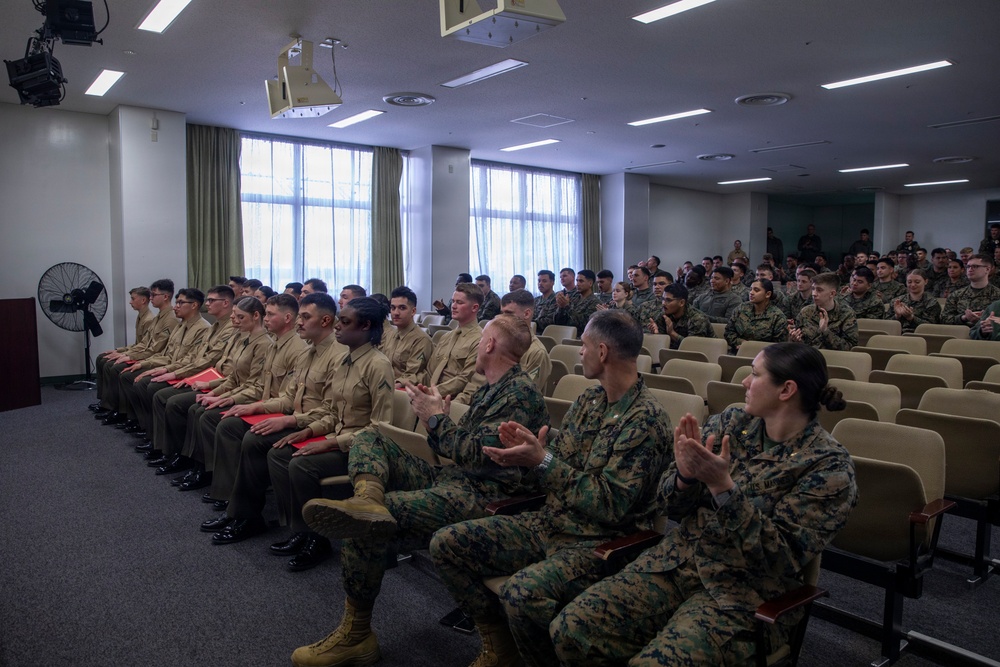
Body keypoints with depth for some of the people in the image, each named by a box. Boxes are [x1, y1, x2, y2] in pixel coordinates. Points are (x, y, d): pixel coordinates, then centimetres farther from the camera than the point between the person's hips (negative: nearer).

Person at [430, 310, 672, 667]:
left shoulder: (646, 419, -17)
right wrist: (529, 450, -9)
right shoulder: (588, 400, 8)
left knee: (522, 592, -35)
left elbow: (611, 506, -21)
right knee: (446, 544, -1)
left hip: (598, 541, -8)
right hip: (550, 522, 8)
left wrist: (543, 461, -23)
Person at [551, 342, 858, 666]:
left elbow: (780, 560, -16)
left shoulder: (829, 467, -10)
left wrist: (722, 487, -27)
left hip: (744, 592, -4)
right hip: (678, 562, 5)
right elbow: (672, 508, 6)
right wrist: (685, 475, -17)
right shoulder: (730, 423, 3)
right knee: (570, 630, -13)